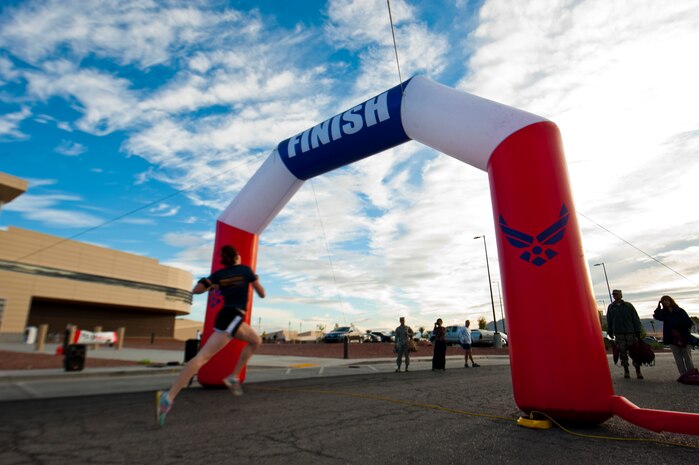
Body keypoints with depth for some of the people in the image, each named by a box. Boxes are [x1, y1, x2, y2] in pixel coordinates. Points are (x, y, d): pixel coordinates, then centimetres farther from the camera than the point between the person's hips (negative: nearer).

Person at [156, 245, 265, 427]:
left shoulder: (218, 274, 12)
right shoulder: (246, 270, 0)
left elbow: (195, 290, 6)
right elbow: (262, 294, 3)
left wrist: (212, 287, 22)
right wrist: (256, 281, 23)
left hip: (229, 317, 7)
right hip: (232, 318, -7)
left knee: (256, 341, 15)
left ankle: (233, 377, 7)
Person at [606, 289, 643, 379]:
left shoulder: (628, 305, 4)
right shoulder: (610, 307, 9)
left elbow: (636, 319, 4)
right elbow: (609, 321, 14)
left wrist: (638, 331, -1)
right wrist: (610, 332, 12)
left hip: (630, 332, -1)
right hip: (618, 333, 1)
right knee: (622, 352, 2)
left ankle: (638, 371, 7)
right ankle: (626, 371, 10)